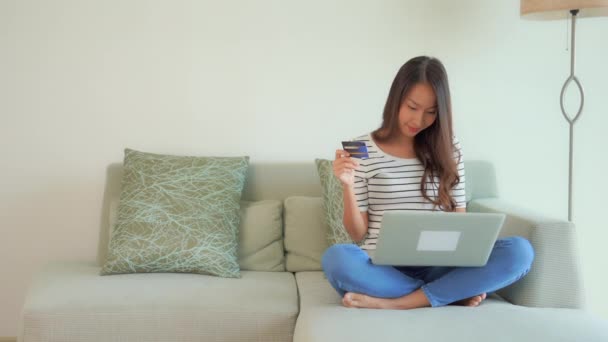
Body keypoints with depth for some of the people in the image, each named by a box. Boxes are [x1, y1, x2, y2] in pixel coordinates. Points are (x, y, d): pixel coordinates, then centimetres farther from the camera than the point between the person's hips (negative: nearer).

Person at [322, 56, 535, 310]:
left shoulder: (448, 149, 8)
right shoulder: (363, 149, 1)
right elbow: (358, 233, 2)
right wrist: (348, 185, -15)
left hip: (437, 267, 2)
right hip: (383, 268, -2)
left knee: (519, 250, -23)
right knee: (337, 258, -36)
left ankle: (392, 303, -25)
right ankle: (455, 294, -23)